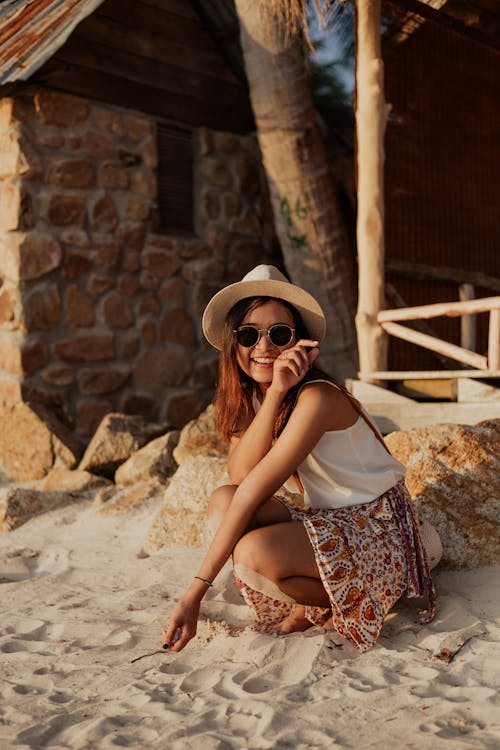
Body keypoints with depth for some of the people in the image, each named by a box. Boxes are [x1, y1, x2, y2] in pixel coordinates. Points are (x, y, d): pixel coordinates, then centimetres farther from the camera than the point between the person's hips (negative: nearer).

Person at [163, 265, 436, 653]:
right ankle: (309, 597, -4)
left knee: (254, 552, -30)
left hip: (375, 530, -7)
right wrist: (274, 392, -27)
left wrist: (196, 592, -26)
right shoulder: (247, 397, 1)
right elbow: (240, 477, -17)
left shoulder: (316, 397, -23)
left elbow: (255, 491, -27)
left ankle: (338, 607, -1)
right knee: (223, 500, -15)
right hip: (326, 521, 7)